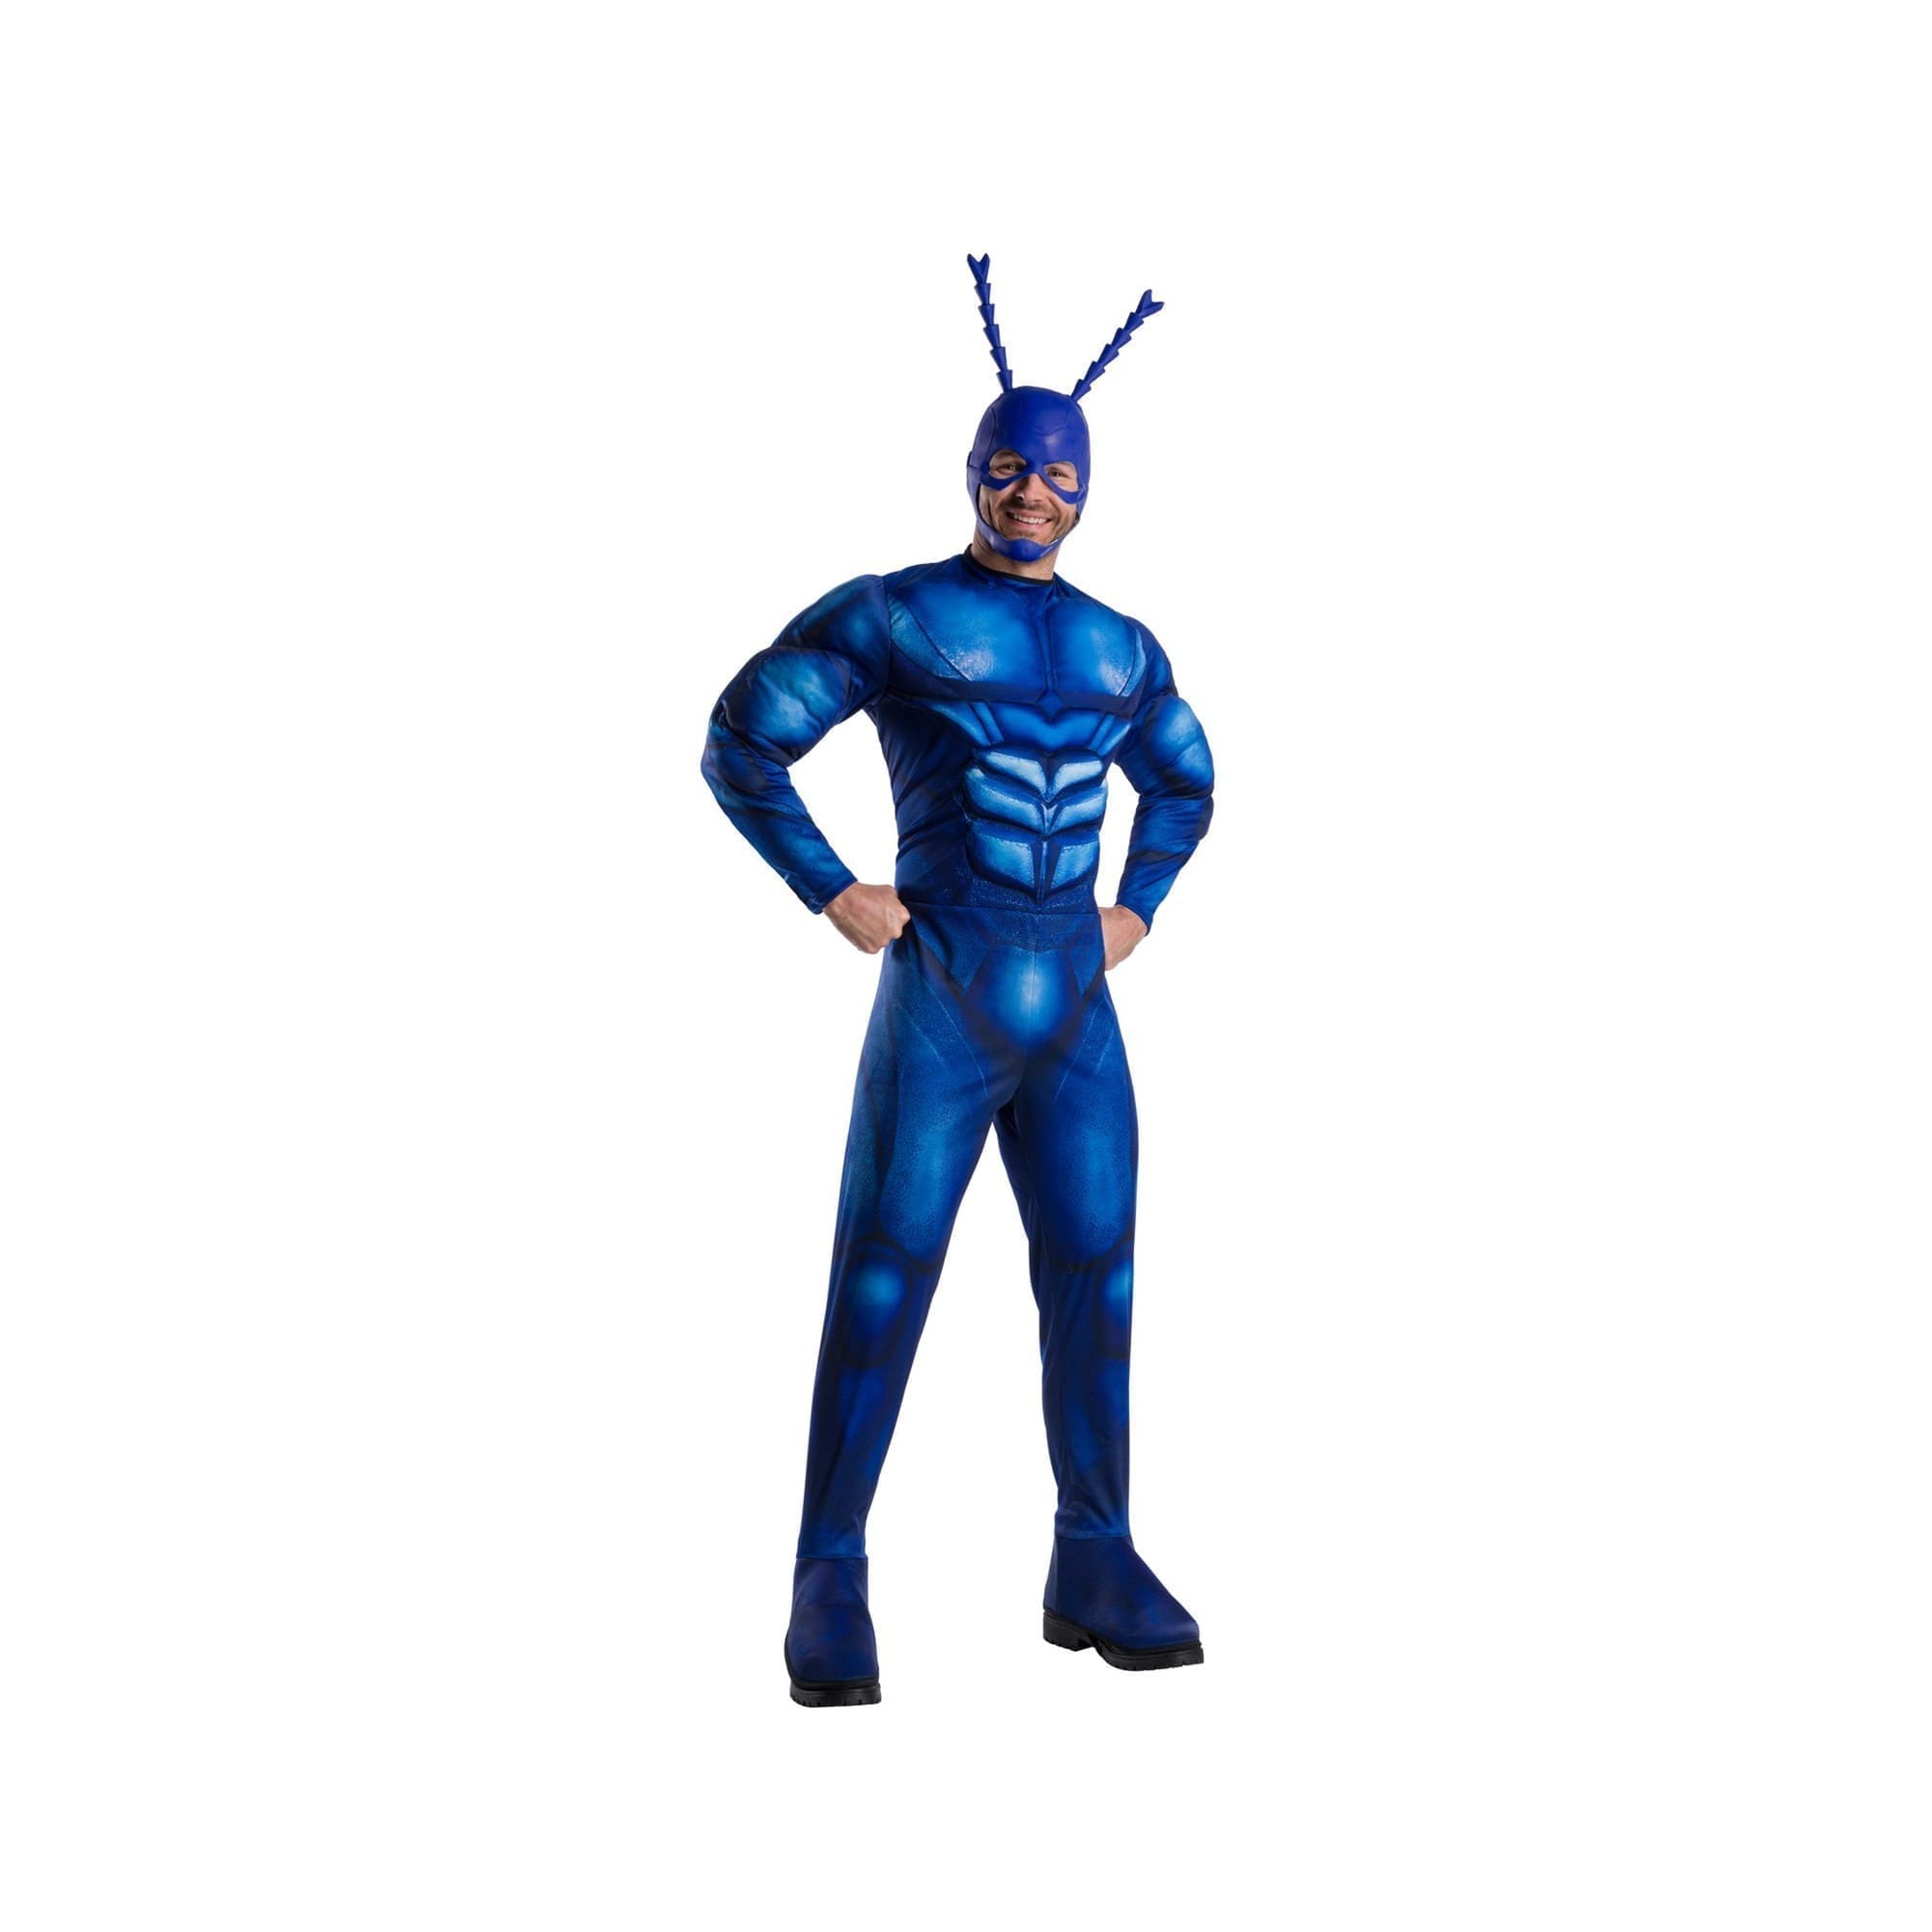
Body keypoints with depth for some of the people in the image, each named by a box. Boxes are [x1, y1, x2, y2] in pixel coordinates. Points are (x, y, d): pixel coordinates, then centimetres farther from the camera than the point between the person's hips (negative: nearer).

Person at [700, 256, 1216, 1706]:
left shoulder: (1119, 645, 13)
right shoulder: (889, 615, -2)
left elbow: (1187, 783, 30)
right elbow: (740, 745, -3)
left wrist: (1138, 910, 14)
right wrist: (836, 897, -8)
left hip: (1078, 1014, 5)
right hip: (937, 1004, -5)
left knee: (1095, 1282, 6)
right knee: (883, 1281, -5)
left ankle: (1098, 1568, 17)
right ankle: (831, 1590, 1)